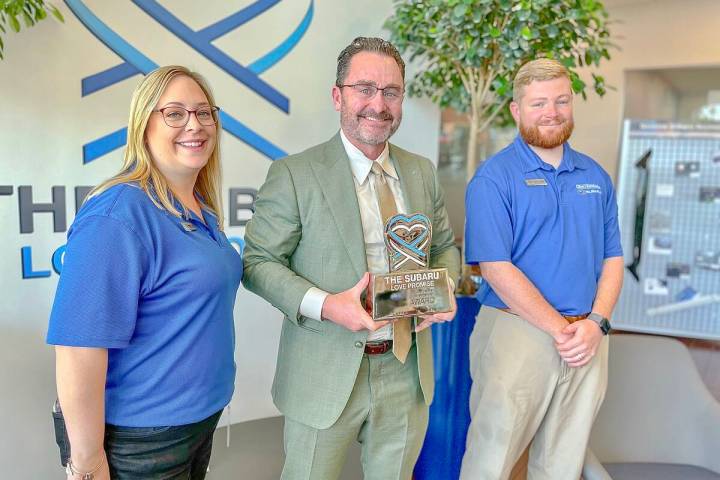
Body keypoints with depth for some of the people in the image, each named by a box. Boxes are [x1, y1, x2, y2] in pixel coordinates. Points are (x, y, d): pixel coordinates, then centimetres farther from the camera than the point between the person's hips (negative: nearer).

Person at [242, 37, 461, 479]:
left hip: (407, 372, 5)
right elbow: (259, 262, -9)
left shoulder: (422, 172, 5)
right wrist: (324, 305, -24)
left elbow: (445, 247, 15)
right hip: (327, 374, -4)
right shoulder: (295, 174, -11)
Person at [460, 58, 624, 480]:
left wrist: (596, 323, -5)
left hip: (589, 340, 5)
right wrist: (561, 330, -14)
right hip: (517, 333, -5)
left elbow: (612, 259, 10)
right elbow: (497, 269, -15)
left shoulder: (596, 176, 10)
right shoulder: (494, 178, -8)